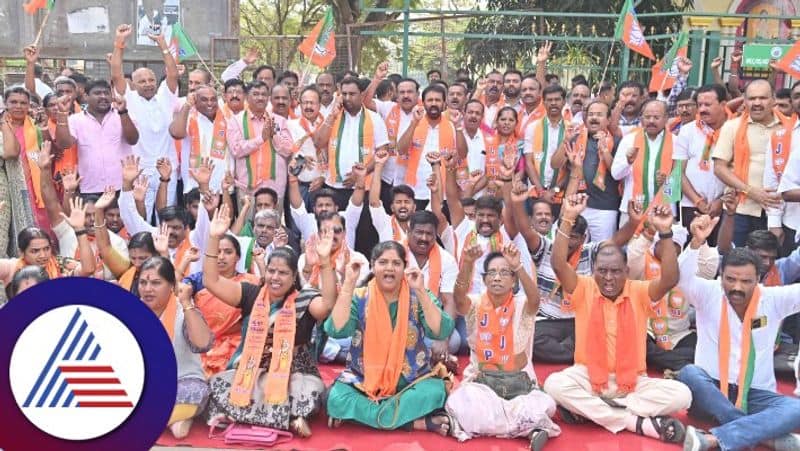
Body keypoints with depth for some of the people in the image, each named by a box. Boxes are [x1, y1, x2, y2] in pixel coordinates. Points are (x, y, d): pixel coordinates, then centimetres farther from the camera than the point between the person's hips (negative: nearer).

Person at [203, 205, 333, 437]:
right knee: (219, 384, -25)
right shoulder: (251, 294, 5)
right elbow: (211, 281, -3)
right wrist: (214, 239, -14)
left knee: (311, 391, -33)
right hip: (250, 367, 3)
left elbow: (327, 304, -24)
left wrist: (325, 261, -35)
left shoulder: (304, 300, -2)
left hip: (293, 371, -2)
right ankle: (288, 419, -17)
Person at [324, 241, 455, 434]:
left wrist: (421, 291, -20)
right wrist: (348, 284, -19)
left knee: (435, 392, -31)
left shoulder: (418, 297, 0)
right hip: (364, 380, 0)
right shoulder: (359, 298, -1)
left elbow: (441, 332, -15)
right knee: (337, 397, -30)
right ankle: (416, 422, -25)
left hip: (410, 381, 0)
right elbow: (336, 330, -17)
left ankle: (360, 412, -21)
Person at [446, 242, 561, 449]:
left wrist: (518, 267, -43)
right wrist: (467, 264, -40)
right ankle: (531, 426, -17)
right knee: (458, 404, -31)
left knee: (545, 406, -31)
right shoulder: (476, 304, 2)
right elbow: (458, 296, -21)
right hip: (480, 380, 2)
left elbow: (534, 299, -25)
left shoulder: (522, 306, -1)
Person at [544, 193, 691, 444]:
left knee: (681, 395, -24)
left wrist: (665, 233, -30)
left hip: (633, 381, 1)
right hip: (588, 376, -1)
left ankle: (588, 410, -23)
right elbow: (558, 265, -19)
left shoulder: (640, 292, -2)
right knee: (554, 384, -33)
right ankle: (640, 422, -26)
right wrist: (568, 218, -26)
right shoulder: (584, 289, -3)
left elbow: (670, 279, -20)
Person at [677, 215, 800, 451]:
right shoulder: (708, 294, -4)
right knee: (689, 374, -35)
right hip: (710, 391, -1)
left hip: (755, 395, 1)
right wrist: (696, 242, -39)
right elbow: (683, 278, -23)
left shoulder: (773, 300, 1)